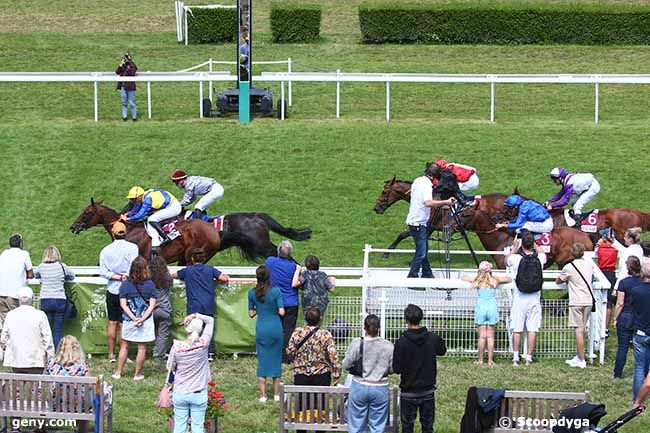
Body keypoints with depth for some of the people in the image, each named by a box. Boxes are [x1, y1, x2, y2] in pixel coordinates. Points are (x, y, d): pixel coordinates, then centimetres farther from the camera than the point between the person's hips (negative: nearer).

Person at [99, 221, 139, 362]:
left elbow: (102, 271, -6)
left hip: (112, 290, 3)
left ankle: (111, 354, 13)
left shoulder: (105, 250, 2)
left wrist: (116, 276, -9)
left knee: (112, 323, 10)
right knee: (124, 324, 1)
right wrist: (126, 276, -12)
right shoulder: (132, 248, -7)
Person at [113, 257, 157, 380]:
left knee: (124, 346, 14)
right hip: (146, 322, -1)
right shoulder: (150, 284, -6)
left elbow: (123, 304, -9)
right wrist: (143, 318, -13)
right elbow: (152, 304, -9)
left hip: (129, 320, 1)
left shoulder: (125, 285, -5)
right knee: (142, 348, 9)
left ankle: (118, 372, 19)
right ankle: (138, 374, 14)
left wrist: (134, 318, -12)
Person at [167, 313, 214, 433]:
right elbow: (210, 320, -2)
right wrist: (196, 316, -13)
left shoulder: (177, 347, -13)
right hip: (199, 394, -1)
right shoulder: (203, 344, -14)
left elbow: (170, 367, 1)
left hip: (180, 393, 1)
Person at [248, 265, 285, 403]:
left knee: (262, 361, 7)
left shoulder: (252, 293, -3)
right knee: (276, 359, 11)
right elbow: (282, 312, -11)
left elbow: (251, 314, 2)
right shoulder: (276, 291, -10)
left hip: (261, 329, 1)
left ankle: (263, 395, 4)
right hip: (276, 328, -1)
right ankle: (276, 394, 14)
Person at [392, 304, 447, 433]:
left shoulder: (401, 342, -18)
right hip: (428, 391, 3)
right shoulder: (433, 338, -8)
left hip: (409, 392, -3)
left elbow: (397, 369, -13)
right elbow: (442, 351, 15)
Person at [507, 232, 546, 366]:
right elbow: (542, 253, 23)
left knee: (517, 329, 5)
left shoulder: (516, 258, -10)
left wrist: (515, 247, 26)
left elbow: (506, 260, 15)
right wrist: (534, 244, 34)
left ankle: (515, 358, 7)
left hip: (519, 299, -1)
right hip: (534, 299, 1)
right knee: (532, 330, 4)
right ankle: (529, 358, 4)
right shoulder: (539, 259, -4)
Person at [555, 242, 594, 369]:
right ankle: (578, 357, 20)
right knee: (583, 330, 13)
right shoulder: (590, 264, 5)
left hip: (576, 302, -5)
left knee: (579, 330, -4)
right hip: (589, 300, 5)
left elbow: (558, 281, 7)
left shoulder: (569, 267, -8)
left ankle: (581, 360, -4)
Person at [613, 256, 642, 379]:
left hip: (625, 318, -2)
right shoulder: (644, 283, -3)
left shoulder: (623, 283, -10)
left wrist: (615, 318, 1)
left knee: (622, 347, 5)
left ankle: (618, 374, 8)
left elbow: (620, 303, -9)